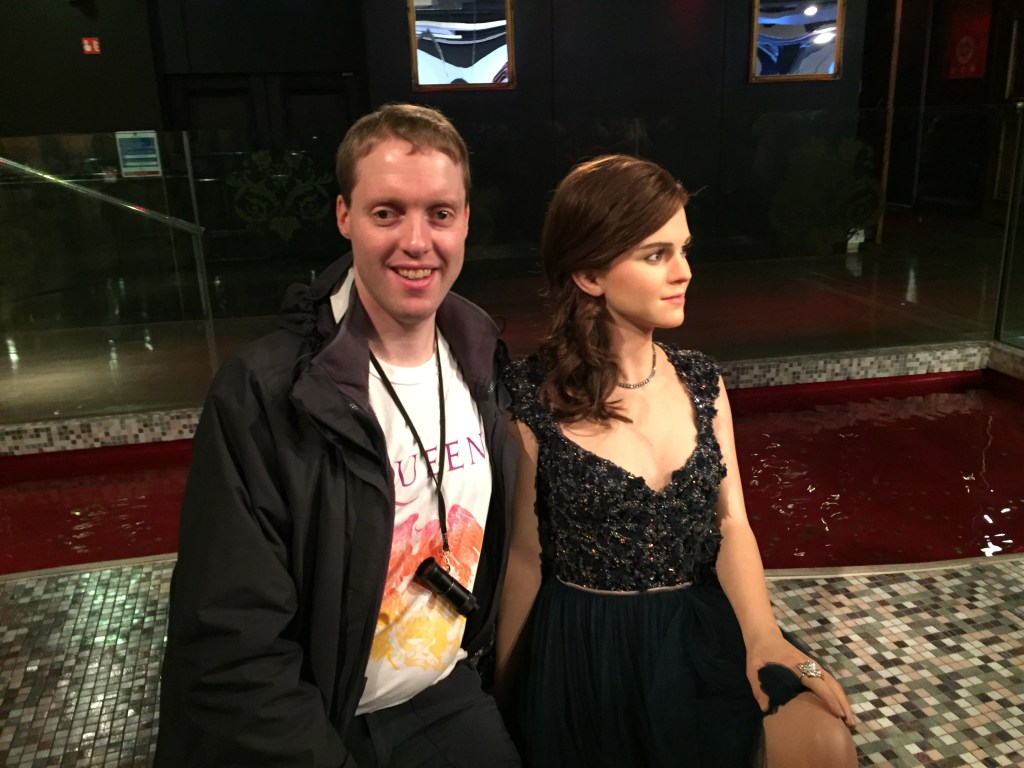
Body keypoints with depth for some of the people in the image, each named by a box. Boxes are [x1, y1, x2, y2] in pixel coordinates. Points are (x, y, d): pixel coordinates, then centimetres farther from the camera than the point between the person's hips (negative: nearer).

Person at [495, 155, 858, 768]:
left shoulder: (702, 381, 1)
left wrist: (763, 636, -17)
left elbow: (731, 521, 0)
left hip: (704, 629, 4)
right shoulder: (531, 399, -13)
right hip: (586, 650, -3)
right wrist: (504, 692, 5)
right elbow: (525, 556, -4)